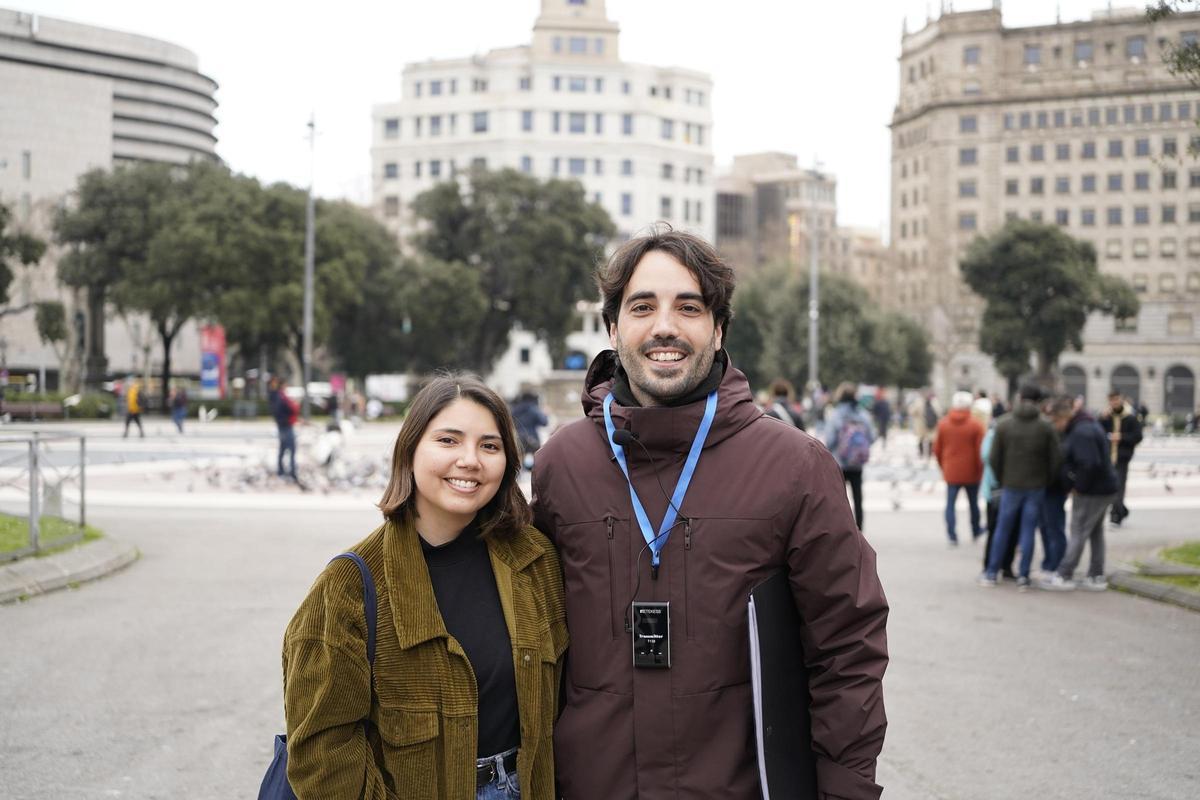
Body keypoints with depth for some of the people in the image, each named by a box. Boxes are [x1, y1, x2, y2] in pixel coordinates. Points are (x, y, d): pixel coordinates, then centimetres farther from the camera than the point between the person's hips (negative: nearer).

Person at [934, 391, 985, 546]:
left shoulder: (943, 423, -3)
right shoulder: (975, 425, -10)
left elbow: (937, 449, 3)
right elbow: (980, 451, -10)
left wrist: (943, 466, 17)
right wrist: (980, 472, 0)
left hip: (951, 472, 1)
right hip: (971, 473, -1)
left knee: (950, 503, 3)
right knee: (973, 503, 16)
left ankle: (952, 535, -8)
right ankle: (976, 531, 32)